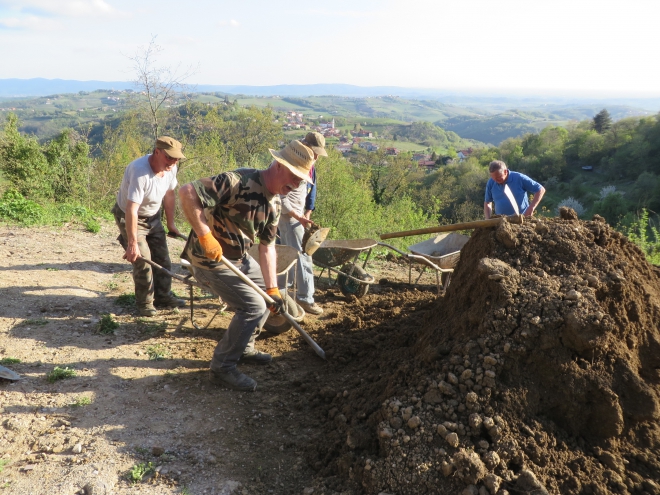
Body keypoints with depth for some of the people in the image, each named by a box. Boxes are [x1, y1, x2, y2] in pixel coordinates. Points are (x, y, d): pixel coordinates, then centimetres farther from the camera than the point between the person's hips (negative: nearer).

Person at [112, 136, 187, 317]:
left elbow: (169, 195, 4)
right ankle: (144, 303, 8)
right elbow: (132, 210, -38)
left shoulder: (171, 168, -13)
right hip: (130, 218, -7)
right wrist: (132, 243, -38)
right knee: (143, 261, -9)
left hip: (153, 217, 7)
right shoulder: (140, 171, -36)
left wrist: (171, 223, 7)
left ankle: (163, 297, 26)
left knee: (162, 258, 11)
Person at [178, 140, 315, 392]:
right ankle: (222, 368, 2)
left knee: (266, 293, 19)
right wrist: (205, 236, -33)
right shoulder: (240, 182, -27)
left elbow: (267, 246, 4)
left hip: (239, 258, 10)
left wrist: (272, 288, -2)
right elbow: (187, 192, -32)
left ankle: (244, 349, 33)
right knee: (254, 306, -14)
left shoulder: (274, 204, 1)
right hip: (210, 259, -10)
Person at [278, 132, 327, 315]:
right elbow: (281, 199, -20)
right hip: (288, 216, -9)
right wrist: (299, 218, -21)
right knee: (303, 257, -8)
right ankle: (305, 298, 0)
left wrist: (307, 215, 4)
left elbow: (311, 193, 16)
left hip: (298, 216, 9)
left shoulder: (309, 167, 10)